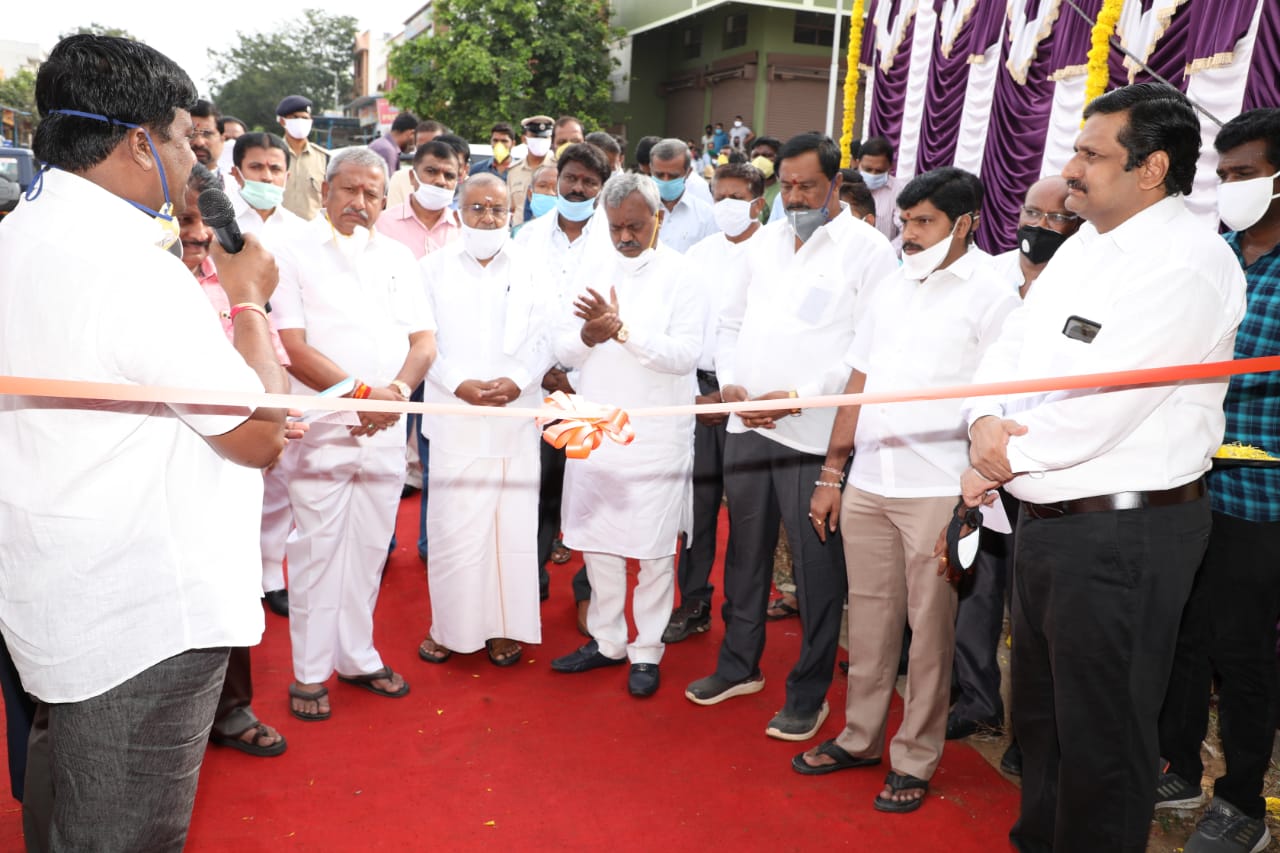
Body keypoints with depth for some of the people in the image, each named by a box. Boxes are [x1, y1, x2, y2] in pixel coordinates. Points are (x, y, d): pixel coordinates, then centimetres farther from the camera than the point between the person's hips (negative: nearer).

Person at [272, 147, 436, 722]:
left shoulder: (398, 259, 13)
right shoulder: (294, 254, -1)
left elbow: (425, 340, 6)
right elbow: (293, 349, -10)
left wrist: (397, 391, -13)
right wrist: (361, 391, -18)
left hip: (385, 432, 4)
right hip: (321, 430, -4)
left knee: (369, 549, 12)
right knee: (316, 551, 2)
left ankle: (356, 657, 27)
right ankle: (310, 671, 16)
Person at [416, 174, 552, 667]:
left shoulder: (529, 271, 7)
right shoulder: (434, 270, 6)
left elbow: (545, 339, 4)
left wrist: (518, 380, -13)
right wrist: (460, 385, -12)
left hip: (517, 417, 1)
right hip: (454, 417, 0)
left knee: (514, 523, 3)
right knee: (453, 525, 1)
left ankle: (504, 626, 17)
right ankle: (451, 626, 16)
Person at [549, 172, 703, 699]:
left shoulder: (681, 276, -5)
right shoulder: (593, 274, 10)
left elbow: (686, 354, -16)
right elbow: (563, 351, 7)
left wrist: (622, 330, -23)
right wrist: (587, 336, -15)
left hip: (656, 434, -5)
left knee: (654, 548, 3)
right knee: (596, 539, 12)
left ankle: (647, 651, 18)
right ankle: (606, 641, 28)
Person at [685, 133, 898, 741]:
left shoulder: (867, 248, -5)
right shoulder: (765, 241, 14)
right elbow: (731, 319, 18)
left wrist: (799, 396, -18)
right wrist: (730, 383, 1)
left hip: (815, 435, -6)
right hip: (746, 425, 6)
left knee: (817, 565, 3)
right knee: (745, 551, 16)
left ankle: (809, 694, 19)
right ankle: (738, 666, 33)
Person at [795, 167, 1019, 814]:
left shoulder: (990, 297, -3)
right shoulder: (889, 289, 14)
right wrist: (831, 475, 12)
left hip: (939, 490, -5)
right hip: (867, 484, 5)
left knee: (929, 628, 5)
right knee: (868, 618, 13)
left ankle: (914, 759, 20)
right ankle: (860, 737, 28)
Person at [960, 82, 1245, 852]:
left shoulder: (1188, 262, -17)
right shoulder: (1085, 246, 11)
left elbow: (1099, 408, -25)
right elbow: (1013, 346, 8)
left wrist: (1000, 464, -12)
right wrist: (986, 419, -13)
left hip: (1123, 532, -9)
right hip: (1046, 520, 9)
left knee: (1100, 732, 7)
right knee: (1040, 710, 23)